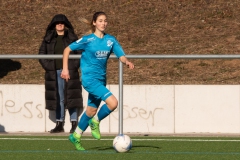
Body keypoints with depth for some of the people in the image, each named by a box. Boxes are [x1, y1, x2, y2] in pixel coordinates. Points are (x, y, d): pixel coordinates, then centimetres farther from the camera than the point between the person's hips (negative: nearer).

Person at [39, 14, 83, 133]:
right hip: (55, 73, 2)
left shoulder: (72, 38, 4)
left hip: (70, 71, -2)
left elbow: (80, 53, 4)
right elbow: (42, 53, 10)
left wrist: (75, 66, -7)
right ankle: (59, 124, 7)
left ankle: (74, 124, -1)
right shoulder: (48, 38, 10)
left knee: (71, 97, -4)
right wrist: (47, 66, -2)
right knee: (58, 98, 4)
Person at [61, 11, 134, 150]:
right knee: (113, 103, -21)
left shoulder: (111, 40, 4)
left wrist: (127, 61, -26)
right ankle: (95, 122, 4)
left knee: (92, 110, 16)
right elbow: (67, 49, -1)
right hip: (89, 78, -6)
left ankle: (76, 136, 34)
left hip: (101, 79, 6)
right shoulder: (88, 40, -8)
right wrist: (65, 69, -8)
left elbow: (121, 55, -4)